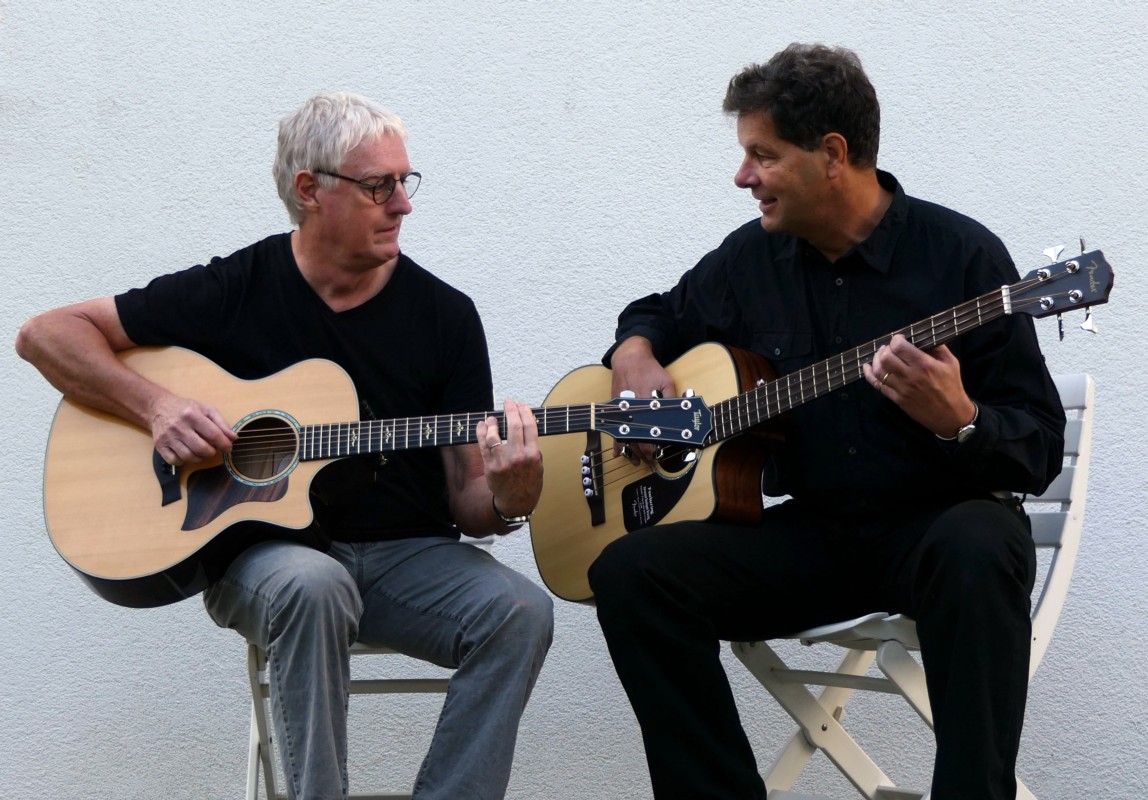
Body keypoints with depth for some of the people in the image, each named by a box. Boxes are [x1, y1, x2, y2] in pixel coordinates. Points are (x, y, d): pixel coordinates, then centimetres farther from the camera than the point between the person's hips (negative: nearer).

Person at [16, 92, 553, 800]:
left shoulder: (445, 315, 4)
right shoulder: (234, 291, -1)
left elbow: (466, 501, 4)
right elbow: (45, 335, 2)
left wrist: (507, 501, -21)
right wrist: (157, 407, -13)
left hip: (407, 555, 2)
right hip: (261, 550, -2)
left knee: (520, 612, -27)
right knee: (313, 585, -38)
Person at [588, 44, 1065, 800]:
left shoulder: (961, 254, -9)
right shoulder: (752, 257, 5)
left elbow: (1040, 451, -10)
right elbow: (662, 313, 26)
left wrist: (958, 421, -32)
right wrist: (635, 356, 2)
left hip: (935, 522, -4)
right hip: (810, 532, 5)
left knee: (979, 551, -39)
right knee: (629, 571, -17)